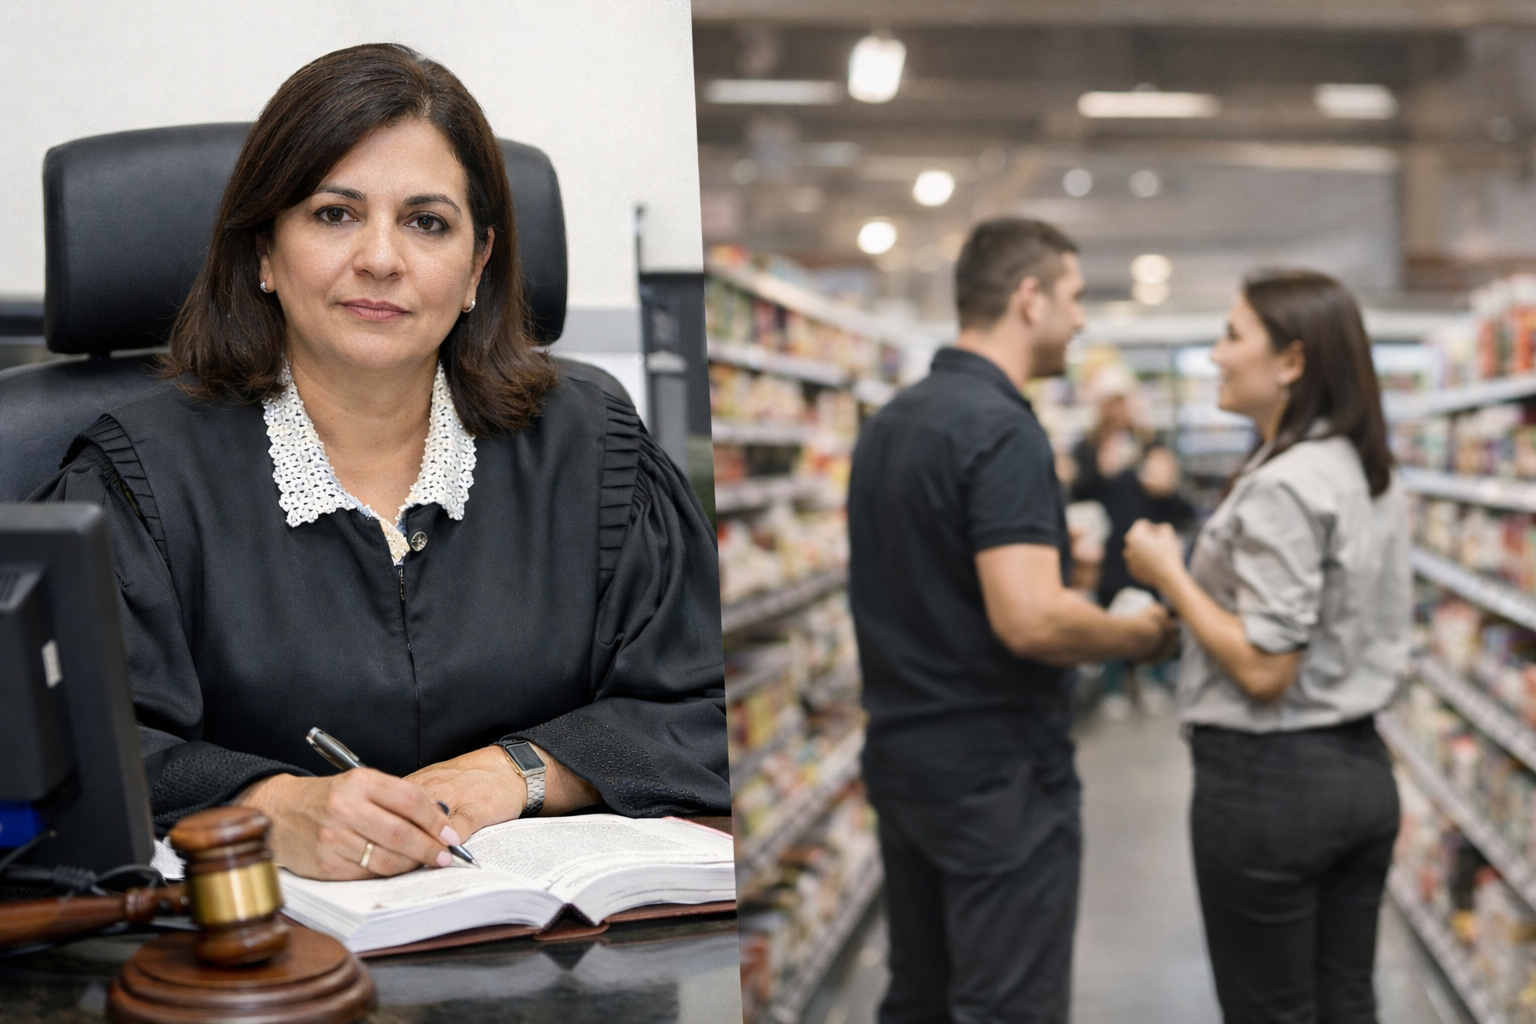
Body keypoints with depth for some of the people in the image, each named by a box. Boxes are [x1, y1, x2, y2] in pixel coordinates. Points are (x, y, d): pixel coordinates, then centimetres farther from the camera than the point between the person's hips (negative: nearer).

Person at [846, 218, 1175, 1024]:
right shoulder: (1002, 430, -19)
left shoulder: (888, 423, 9)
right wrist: (1141, 632, -11)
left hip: (900, 754, 9)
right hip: (998, 770, -9)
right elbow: (1031, 619, -28)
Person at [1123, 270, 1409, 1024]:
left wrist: (1171, 575, -12)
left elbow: (1263, 670, -22)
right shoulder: (1373, 475, 8)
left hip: (1269, 779, -9)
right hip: (1362, 767, 9)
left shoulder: (1279, 488, -20)